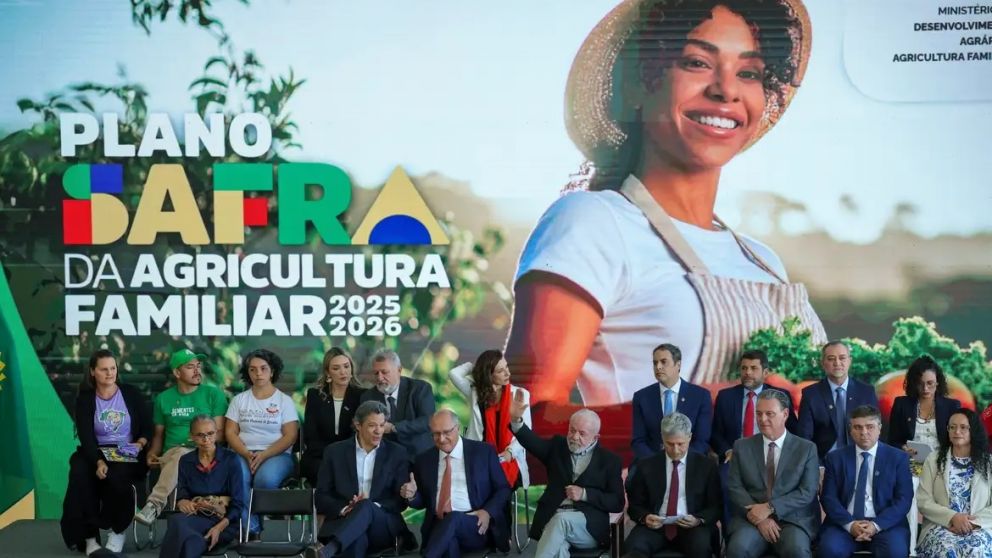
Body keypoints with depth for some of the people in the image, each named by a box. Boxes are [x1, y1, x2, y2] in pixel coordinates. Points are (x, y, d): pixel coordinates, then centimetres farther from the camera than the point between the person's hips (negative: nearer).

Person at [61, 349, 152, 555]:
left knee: (116, 477, -35)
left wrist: (140, 444, -16)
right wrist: (99, 462, -26)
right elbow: (85, 437, -9)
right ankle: (89, 535, -23)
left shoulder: (132, 394, 5)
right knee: (80, 476, -33)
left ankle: (117, 531, -13)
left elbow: (147, 428, 7)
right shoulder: (84, 400, 3)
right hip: (95, 453, 1)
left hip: (128, 455, -1)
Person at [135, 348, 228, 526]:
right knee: (180, 454, -37)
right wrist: (152, 454, 3)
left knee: (181, 455, -38)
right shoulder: (163, 398, 19)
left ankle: (155, 503, -39)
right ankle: (156, 504, -39)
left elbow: (220, 433, 4)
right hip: (170, 455, 2)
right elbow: (159, 434, 22)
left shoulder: (214, 394, 9)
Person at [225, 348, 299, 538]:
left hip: (276, 454, -2)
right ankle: (251, 529, -25)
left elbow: (290, 436, -1)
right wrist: (247, 454, -11)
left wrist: (264, 455, -15)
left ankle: (248, 525, -15)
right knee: (237, 478, -33)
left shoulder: (284, 400, 8)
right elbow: (230, 432, 8)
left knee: (266, 479, -35)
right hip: (244, 454, 2)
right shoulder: (239, 400, 16)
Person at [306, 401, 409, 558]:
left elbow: (402, 500, 6)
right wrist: (344, 509, -15)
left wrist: (373, 506, -14)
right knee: (357, 538, -40)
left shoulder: (397, 453, 10)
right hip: (343, 521, 0)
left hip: (383, 527, 0)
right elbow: (321, 498, 7)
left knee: (365, 507, -39)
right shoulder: (335, 451, 10)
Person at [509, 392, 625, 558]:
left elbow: (617, 503, 3)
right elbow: (532, 442, -2)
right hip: (552, 518, 2)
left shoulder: (609, 460, 8)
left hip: (589, 527, -1)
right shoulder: (557, 446, 17)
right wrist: (516, 419, -21)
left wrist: (584, 494, -10)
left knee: (561, 519, -35)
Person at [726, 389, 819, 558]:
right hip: (751, 518, 1)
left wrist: (770, 508, -13)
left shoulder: (807, 448, 8)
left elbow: (807, 492, -2)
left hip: (793, 520, -1)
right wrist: (760, 517, -11)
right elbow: (734, 487, 3)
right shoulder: (742, 446, 11)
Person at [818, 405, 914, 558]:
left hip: (885, 524, 0)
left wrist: (876, 525, -14)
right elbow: (829, 497, 3)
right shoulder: (835, 458, 10)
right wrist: (849, 524, -14)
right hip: (844, 523, 1)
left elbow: (903, 500, 0)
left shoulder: (898, 458, 7)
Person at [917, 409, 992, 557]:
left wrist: (973, 522, -13)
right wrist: (952, 517, -13)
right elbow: (923, 501, 1)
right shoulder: (934, 459, 8)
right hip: (941, 526, 0)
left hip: (978, 528, 0)